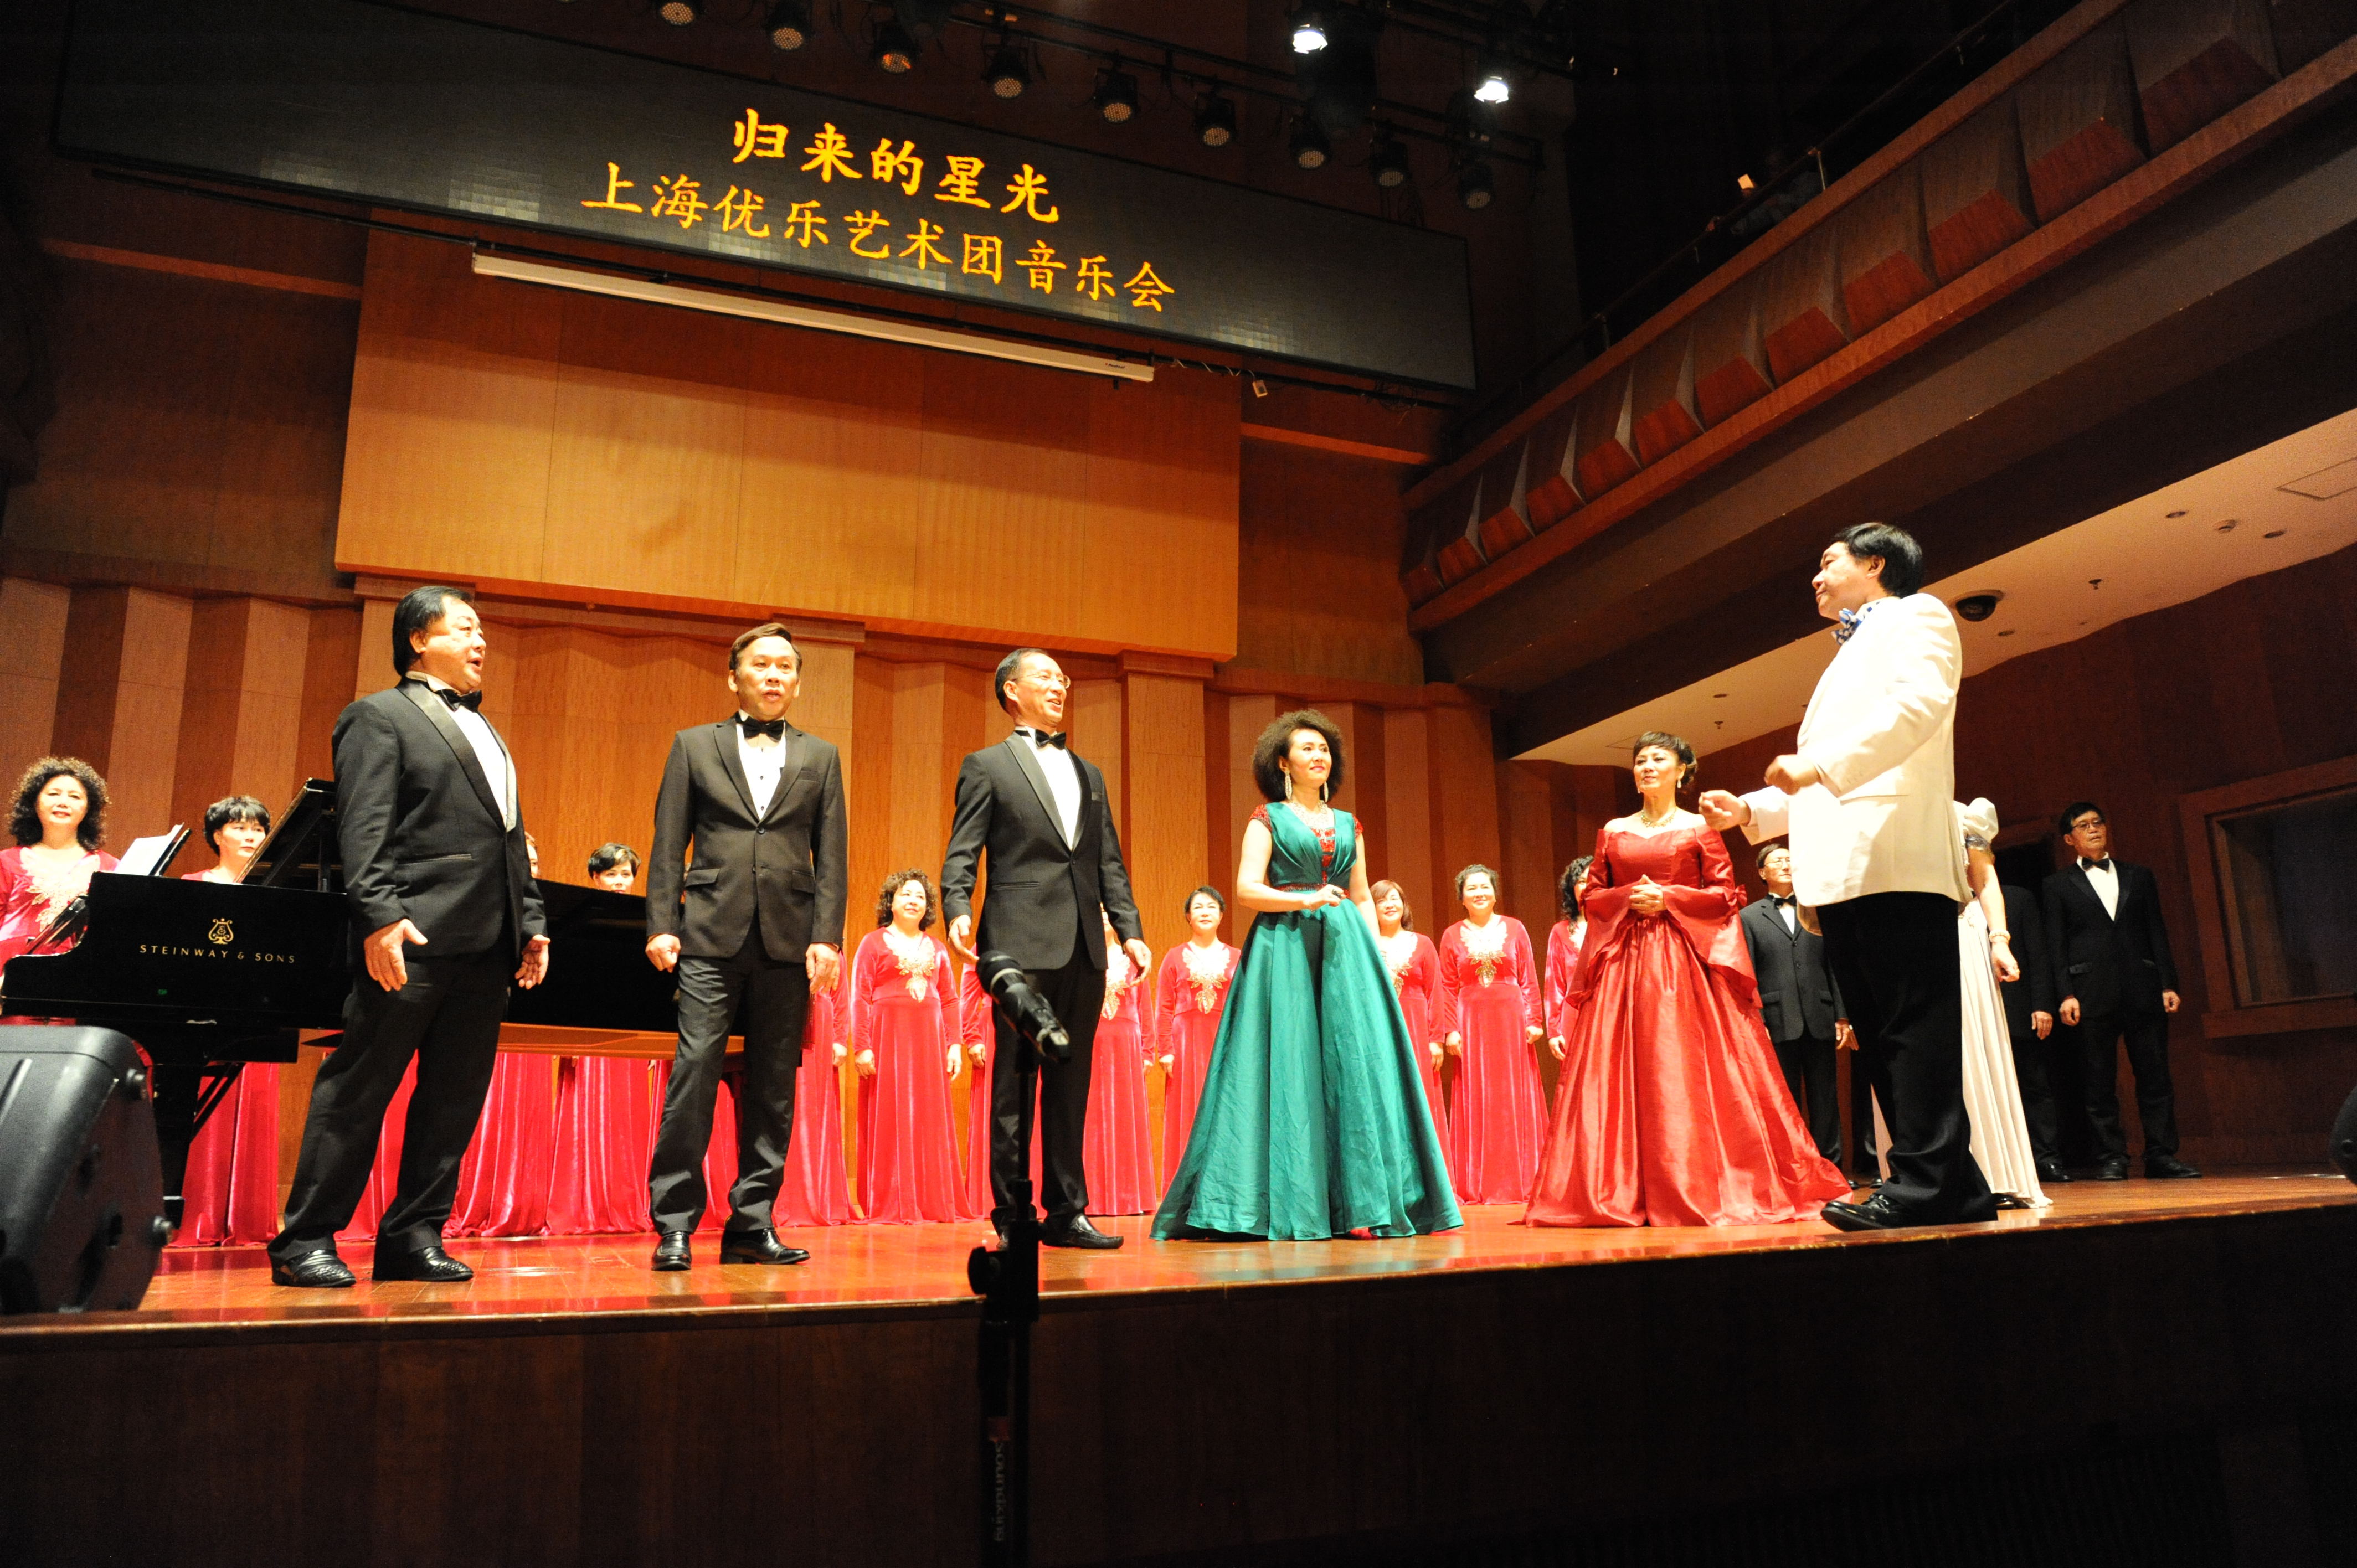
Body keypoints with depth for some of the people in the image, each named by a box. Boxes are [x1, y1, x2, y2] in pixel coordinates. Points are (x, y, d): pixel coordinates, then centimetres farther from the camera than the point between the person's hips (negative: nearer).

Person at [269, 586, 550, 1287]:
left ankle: (413, 1236, 14)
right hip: (412, 939, -8)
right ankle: (305, 1241, 6)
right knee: (358, 1090, -3)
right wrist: (379, 915, -21)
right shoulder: (379, 716, 1)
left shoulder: (484, 731, 25)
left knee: (455, 1097, 7)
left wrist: (531, 922, 15)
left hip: (485, 942, 8)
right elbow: (363, 829, -10)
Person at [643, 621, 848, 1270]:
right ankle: (674, 1224, 2)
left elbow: (832, 856, 8)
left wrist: (826, 936, -3)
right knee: (694, 1073, -7)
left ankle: (752, 1224, 13)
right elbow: (668, 845, 6)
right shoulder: (694, 746, 11)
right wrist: (661, 925, -4)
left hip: (788, 941, 2)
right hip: (712, 935, -2)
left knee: (773, 1088, 5)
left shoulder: (821, 757, 14)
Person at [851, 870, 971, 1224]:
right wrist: (861, 1047, -12)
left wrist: (954, 1044, 3)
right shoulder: (874, 942, 3)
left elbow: (950, 999, 12)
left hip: (929, 1039, 4)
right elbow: (860, 998, -3)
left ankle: (932, 1201, 13)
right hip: (887, 1036, -4)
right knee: (889, 1119, -2)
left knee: (930, 1120, 5)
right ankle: (888, 1205, 4)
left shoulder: (936, 947, 16)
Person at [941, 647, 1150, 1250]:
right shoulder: (987, 766, 5)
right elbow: (962, 855, -2)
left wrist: (1130, 929, 8)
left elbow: (1110, 862, 18)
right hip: (1023, 943, -5)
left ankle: (1067, 1212, 16)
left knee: (1071, 1084, 9)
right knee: (1014, 1082, 0)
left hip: (1084, 949, 5)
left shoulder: (1089, 773, 20)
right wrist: (958, 912, -19)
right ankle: (1010, 1217, 8)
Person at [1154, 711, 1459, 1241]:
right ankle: (1288, 1203, -1)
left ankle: (1360, 1201, 1)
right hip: (1286, 948, -4)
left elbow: (1363, 898, 18)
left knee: (1355, 1063, -3)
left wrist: (1377, 956, 6)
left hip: (1345, 946, 4)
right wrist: (1305, 901, -17)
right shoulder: (1268, 819, 6)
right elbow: (1247, 890, -5)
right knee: (1289, 1067, -7)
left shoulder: (1346, 824, 18)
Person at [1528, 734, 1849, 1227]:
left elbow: (1726, 894, 1)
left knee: (1688, 1073, -6)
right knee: (1624, 1074, -1)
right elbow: (1593, 898, 12)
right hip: (1624, 960, 3)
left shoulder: (1699, 829, 6)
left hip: (1686, 959, -2)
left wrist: (1667, 898, -10)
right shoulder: (1613, 832, 13)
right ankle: (1623, 1191, 3)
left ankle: (1704, 1187, 3)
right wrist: (1629, 897, -6)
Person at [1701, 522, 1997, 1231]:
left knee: (1912, 1023, -12)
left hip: (1896, 856, -9)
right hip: (1841, 871, 9)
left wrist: (1821, 766, -22)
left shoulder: (1914, 615, 8)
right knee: (1880, 1031, 5)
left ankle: (1926, 1182, -13)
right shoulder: (1847, 661, 33)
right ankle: (1953, 1186, 8)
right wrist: (1750, 810, 18)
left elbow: (1921, 701, -15)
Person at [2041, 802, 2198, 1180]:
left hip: (2143, 990, 2)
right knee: (2100, 1082, 0)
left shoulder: (2139, 876, 17)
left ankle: (2161, 1155, 7)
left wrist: (2168, 984, 4)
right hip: (2093, 994, -2)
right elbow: (2056, 946, 3)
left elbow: (2157, 933, 13)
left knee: (2155, 1076, 1)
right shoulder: (2058, 885, 9)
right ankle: (2111, 1158, 4)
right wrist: (2066, 994, -7)